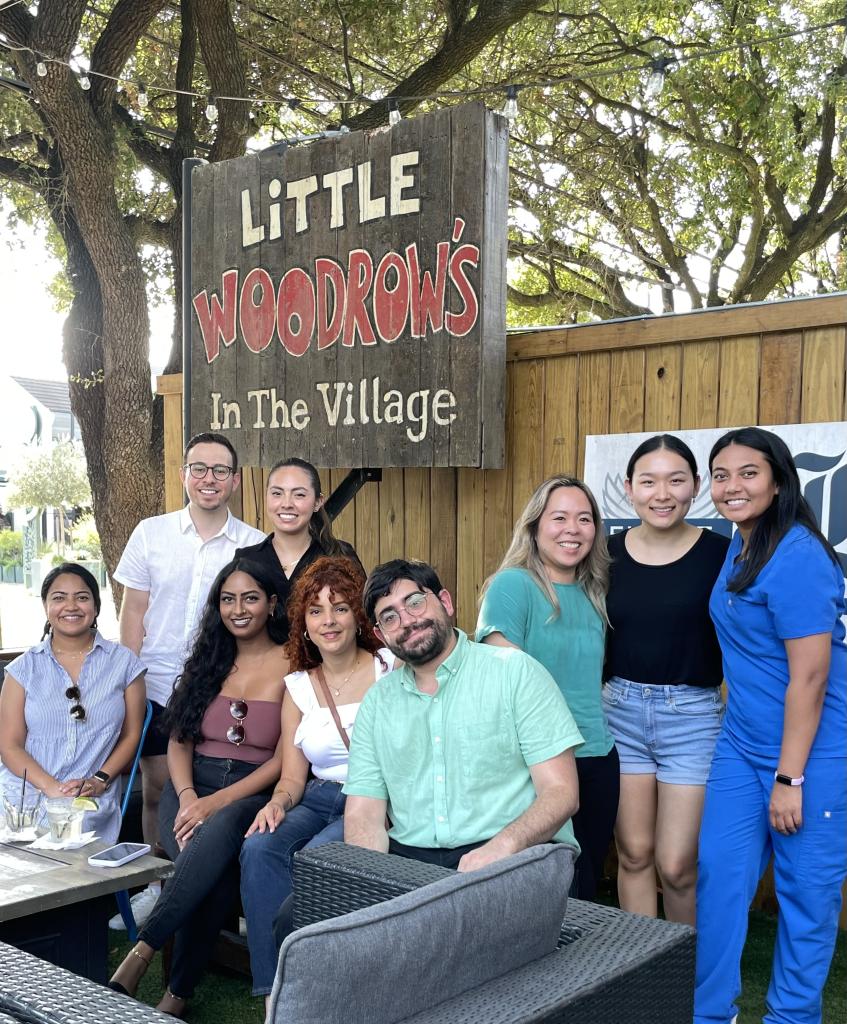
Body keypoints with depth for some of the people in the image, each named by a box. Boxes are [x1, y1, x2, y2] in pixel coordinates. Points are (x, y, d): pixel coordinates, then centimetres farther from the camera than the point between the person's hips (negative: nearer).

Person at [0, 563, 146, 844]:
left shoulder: (123, 663, 10)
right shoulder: (25, 668, 10)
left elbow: (131, 735, 10)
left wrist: (100, 781, -7)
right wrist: (52, 787, -12)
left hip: (94, 809, 0)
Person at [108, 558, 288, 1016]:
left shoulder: (291, 665, 0)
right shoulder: (209, 659, 15)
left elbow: (285, 760, -6)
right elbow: (179, 741, 11)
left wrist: (219, 801, -17)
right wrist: (187, 796, -10)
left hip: (251, 793, -3)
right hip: (192, 787, 3)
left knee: (217, 834, -39)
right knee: (211, 869, -31)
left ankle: (141, 952, -33)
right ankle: (179, 992, -23)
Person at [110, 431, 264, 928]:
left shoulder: (256, 546, -1)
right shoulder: (151, 533, 2)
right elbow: (134, 613, 5)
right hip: (158, 689, 1)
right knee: (156, 790, 10)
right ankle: (157, 886, 27)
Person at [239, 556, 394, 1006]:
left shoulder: (390, 668, -1)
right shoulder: (298, 686, 12)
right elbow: (292, 776, 12)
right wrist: (278, 802, -10)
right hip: (319, 801, 4)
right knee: (259, 848, -25)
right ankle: (276, 993, -18)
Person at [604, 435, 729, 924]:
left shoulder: (720, 554, -6)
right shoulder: (610, 553, 1)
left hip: (693, 716, -2)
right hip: (622, 712, 3)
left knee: (677, 865, 1)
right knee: (634, 854, 10)